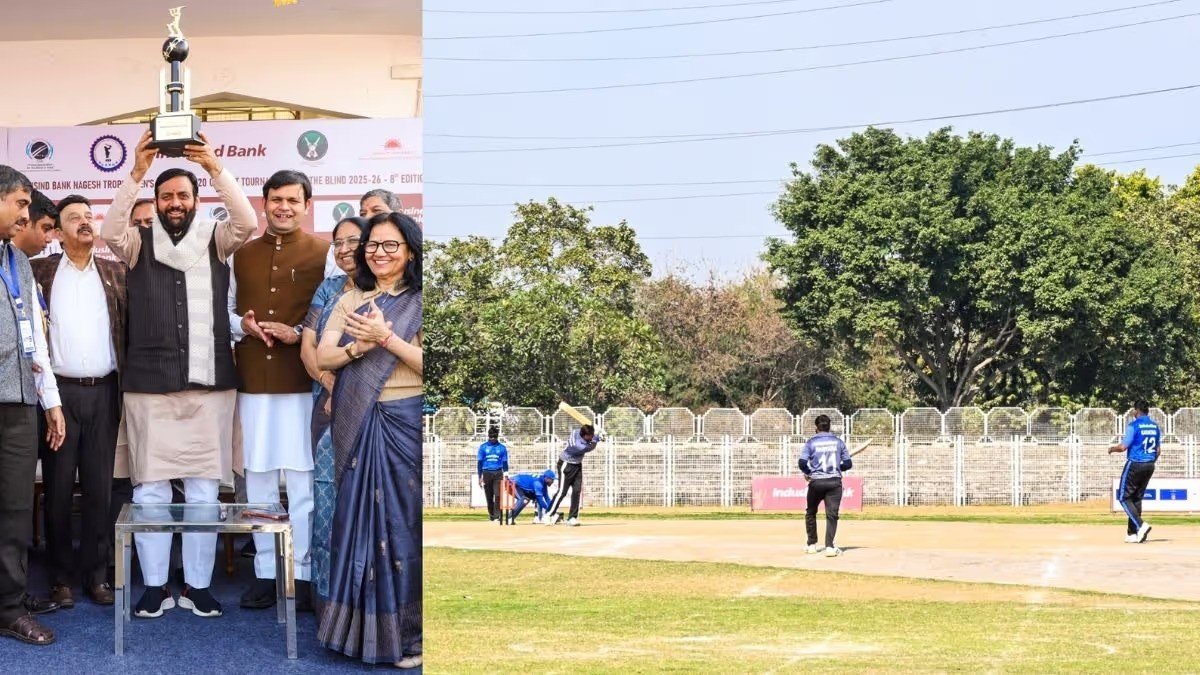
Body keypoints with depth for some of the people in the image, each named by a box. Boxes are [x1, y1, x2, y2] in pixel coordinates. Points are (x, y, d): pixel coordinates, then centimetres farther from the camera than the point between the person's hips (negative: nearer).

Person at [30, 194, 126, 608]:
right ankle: (61, 576, 8)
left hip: (103, 391, 2)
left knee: (99, 485, 4)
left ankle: (96, 573, 10)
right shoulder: (40, 271, 4)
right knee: (58, 485, 2)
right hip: (59, 390, -2)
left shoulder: (116, 273, 10)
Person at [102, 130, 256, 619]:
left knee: (204, 489, 3)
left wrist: (216, 169, -23)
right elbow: (110, 231, -15)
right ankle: (154, 585, 10)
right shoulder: (139, 244, 6)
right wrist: (137, 173, -25)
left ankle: (198, 585, 11)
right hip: (149, 386, 0)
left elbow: (248, 223, -12)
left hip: (209, 384, 0)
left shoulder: (216, 240, 6)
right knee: (149, 489, 2)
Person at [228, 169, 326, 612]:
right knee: (258, 480, 7)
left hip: (303, 381, -4)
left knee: (304, 480, -1)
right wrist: (244, 326, -6)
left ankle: (302, 574, 6)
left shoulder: (324, 253, 1)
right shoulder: (242, 255, 14)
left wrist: (297, 333, -17)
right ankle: (265, 571, 15)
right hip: (253, 381, 4)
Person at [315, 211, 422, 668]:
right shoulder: (350, 301, 12)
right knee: (358, 520, 6)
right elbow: (322, 358, 3)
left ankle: (408, 632, 5)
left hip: (405, 423, -4)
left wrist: (387, 338, -20)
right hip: (358, 425, 4)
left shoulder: (419, 302, -1)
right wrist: (361, 345, -15)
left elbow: (425, 364, -11)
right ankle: (361, 625, 14)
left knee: (403, 523, -2)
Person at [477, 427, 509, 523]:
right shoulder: (483, 447, 5)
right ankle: (491, 515, 15)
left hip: (498, 474, -1)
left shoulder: (502, 447, 6)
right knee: (489, 497, 4)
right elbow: (479, 462, 6)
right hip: (486, 474, 1)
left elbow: (505, 463, 9)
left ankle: (497, 516, -15)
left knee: (498, 495, -13)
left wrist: (506, 475, -1)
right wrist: (480, 477, 1)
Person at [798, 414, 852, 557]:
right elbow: (848, 463, 5)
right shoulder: (838, 442, 5)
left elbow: (802, 462, -11)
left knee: (810, 513, 18)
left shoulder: (812, 442, -1)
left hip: (816, 482, 0)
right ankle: (829, 547, -15)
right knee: (831, 514, -2)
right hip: (834, 482, 0)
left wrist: (806, 472, 8)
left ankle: (812, 545, 22)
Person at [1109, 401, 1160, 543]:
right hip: (1150, 466, 7)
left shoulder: (1133, 426, -12)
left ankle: (1140, 525, -18)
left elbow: (1123, 447, -15)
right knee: (1137, 498, 13)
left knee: (1124, 497, 0)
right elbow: (1158, 450, 12)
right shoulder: (1155, 427, 8)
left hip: (1135, 465, -7)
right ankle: (1133, 534, 11)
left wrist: (1112, 449, 4)